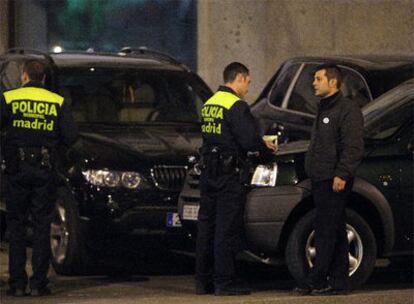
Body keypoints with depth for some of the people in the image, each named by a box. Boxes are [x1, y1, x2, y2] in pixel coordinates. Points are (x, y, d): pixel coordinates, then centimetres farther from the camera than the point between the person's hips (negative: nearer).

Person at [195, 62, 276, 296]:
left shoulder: (210, 104, 14)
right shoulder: (236, 106, -13)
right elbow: (249, 140, -21)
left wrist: (259, 144, 18)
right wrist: (265, 148, 1)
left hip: (208, 172, 8)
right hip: (229, 174, -8)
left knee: (206, 227, 11)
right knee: (227, 229, -5)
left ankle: (203, 281, 14)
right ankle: (224, 283, -4)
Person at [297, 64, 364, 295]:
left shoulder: (347, 109, -9)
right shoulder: (324, 108, 21)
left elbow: (353, 147, -17)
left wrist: (342, 174, -23)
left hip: (335, 182, -10)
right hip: (321, 180, 10)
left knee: (328, 232, -10)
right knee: (335, 233, 10)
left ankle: (317, 282, -12)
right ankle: (339, 281, 12)